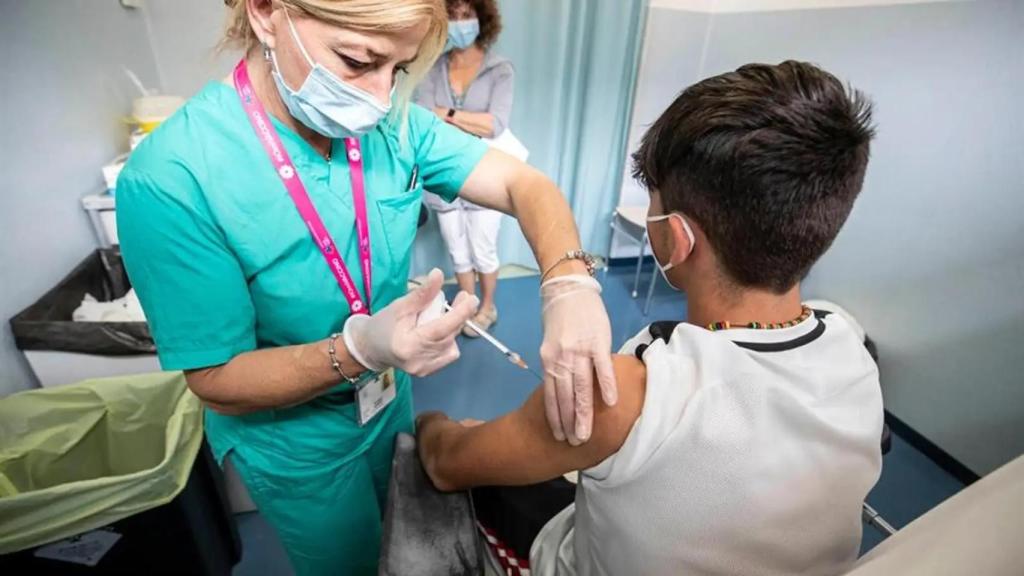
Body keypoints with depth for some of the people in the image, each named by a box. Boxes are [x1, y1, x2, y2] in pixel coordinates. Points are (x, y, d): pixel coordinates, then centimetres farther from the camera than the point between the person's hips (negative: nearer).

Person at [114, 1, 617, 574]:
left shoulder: (391, 122, -15)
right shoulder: (170, 181, -29)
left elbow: (522, 182, -16)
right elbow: (220, 383, -23)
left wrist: (568, 284, -36)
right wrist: (362, 348, -40)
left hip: (389, 399, 5)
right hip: (296, 443, -4)